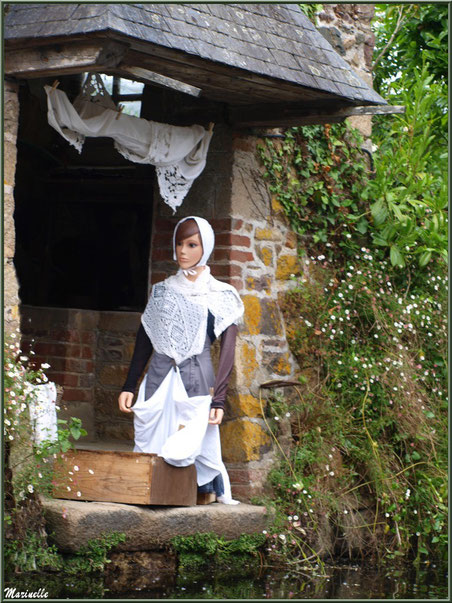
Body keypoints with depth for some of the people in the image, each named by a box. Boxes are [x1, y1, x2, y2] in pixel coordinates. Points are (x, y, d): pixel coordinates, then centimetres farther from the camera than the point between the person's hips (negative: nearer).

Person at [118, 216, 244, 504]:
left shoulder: (221, 296, 5)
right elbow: (144, 341, 17)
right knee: (147, 453, -4)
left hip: (196, 383, -4)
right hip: (158, 381, 4)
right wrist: (129, 386, 11)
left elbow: (227, 352, -1)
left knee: (180, 453, -17)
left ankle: (217, 488, 10)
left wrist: (218, 401, -10)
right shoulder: (162, 291, 15)